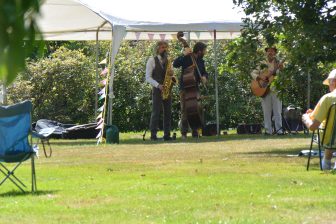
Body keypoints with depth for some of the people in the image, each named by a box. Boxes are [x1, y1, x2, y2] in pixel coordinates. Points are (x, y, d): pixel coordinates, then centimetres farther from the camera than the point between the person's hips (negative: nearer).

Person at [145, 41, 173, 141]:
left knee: (168, 113, 1)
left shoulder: (168, 61, 15)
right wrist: (158, 85, -18)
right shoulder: (152, 60, -1)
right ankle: (153, 135, -7)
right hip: (157, 90, -5)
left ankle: (167, 134, 3)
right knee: (156, 112, -8)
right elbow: (148, 77, -6)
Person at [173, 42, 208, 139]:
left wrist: (204, 77, -5)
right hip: (185, 88, -5)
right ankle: (184, 133, -2)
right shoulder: (186, 58, -8)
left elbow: (205, 72, 18)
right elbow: (175, 64, -21)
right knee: (185, 110, -6)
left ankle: (195, 133, 10)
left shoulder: (201, 61, 10)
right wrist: (183, 55, -30)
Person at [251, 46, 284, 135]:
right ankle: (268, 130, 5)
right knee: (266, 112, 2)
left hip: (276, 90, -2)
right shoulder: (262, 64, 11)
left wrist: (280, 69, -26)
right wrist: (256, 77, -9)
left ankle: (279, 130, -2)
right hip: (264, 90, 2)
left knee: (277, 112, -3)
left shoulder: (278, 63, 6)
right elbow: (253, 72, 12)